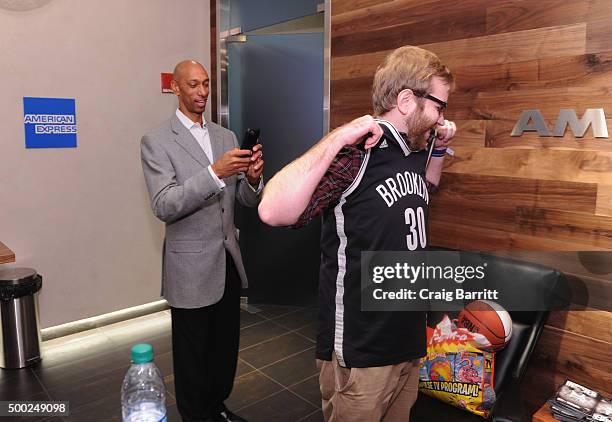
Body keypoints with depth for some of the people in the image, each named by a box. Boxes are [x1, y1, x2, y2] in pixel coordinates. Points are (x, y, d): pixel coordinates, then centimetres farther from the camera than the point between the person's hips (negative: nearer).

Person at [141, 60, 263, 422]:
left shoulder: (226, 136, 8)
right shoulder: (156, 141, -8)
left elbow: (247, 201, 7)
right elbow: (164, 206, -20)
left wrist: (252, 178, -16)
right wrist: (214, 171, -31)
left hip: (229, 262, 5)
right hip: (192, 268, -5)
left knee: (226, 348, 19)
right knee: (193, 355, 12)